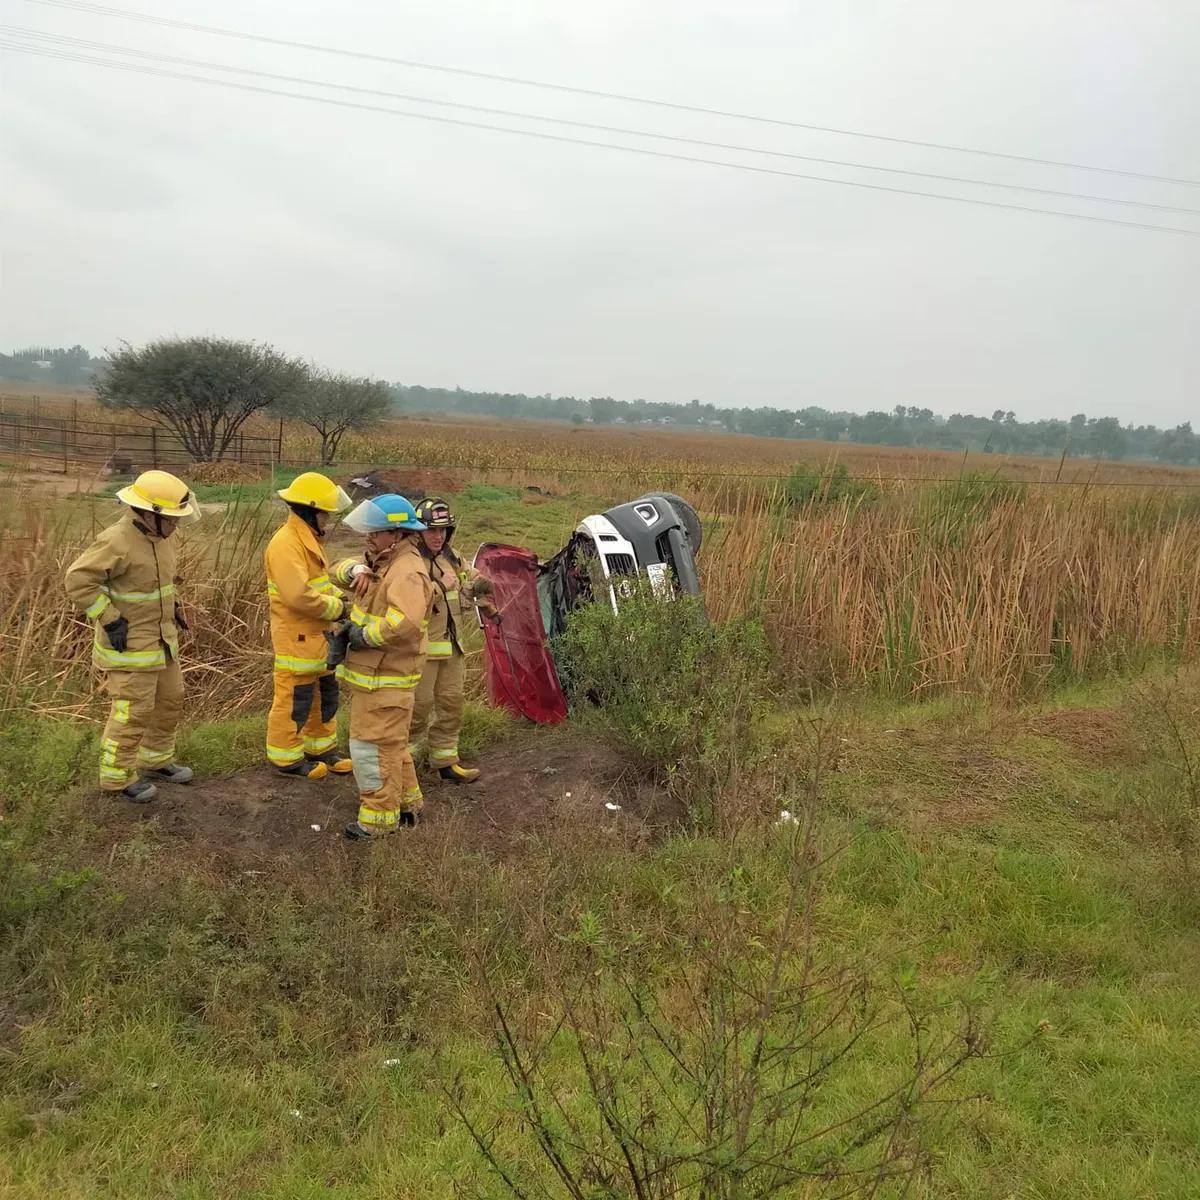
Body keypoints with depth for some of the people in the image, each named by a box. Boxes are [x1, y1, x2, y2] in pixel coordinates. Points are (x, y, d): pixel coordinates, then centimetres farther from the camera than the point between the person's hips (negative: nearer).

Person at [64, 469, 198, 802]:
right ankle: (117, 776, 15)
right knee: (133, 711, -1)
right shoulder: (117, 541, -24)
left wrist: (172, 608, 13)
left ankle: (155, 759, 34)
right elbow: (78, 581, -24)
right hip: (128, 642, -9)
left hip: (159, 637, 9)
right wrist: (110, 621, -22)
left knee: (170, 699, 16)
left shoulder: (157, 535, 2)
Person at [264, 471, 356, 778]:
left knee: (325, 694, 18)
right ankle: (285, 757, 15)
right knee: (294, 699, 2)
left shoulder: (309, 539, 12)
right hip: (297, 637, -10)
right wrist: (337, 609, -17)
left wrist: (340, 598, 2)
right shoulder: (285, 543, -21)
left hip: (318, 635, 10)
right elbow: (299, 595, -29)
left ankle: (322, 748, 31)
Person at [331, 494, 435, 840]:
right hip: (372, 673, 10)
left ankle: (379, 818, 6)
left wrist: (365, 635, -23)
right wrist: (354, 570, -6)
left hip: (385, 678, -10)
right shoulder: (382, 562, 11)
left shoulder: (407, 572, -22)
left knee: (372, 746, -4)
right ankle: (406, 801, 34)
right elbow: (339, 571, 18)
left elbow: (405, 624, -37)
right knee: (389, 743, 21)